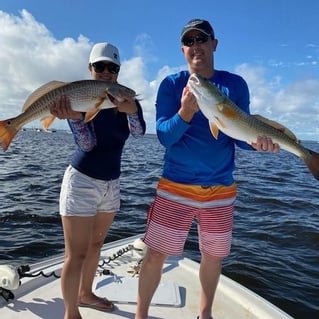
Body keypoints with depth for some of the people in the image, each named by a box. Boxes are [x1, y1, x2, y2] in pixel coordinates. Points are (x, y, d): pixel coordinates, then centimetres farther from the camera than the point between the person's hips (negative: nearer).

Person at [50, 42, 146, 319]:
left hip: (111, 183, 5)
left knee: (96, 244, 19)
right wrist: (74, 117, -38)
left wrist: (131, 110, -41)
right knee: (77, 253, -1)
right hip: (82, 181, -5)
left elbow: (139, 131, -20)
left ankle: (85, 294, 39)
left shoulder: (127, 101, -1)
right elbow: (87, 144, -20)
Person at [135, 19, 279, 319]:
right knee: (155, 254, 0)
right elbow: (164, 137, -11)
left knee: (213, 256, 15)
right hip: (175, 186, -2)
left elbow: (241, 134, 1)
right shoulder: (171, 84, -3)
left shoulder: (235, 84, 2)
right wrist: (186, 112, -30)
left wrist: (257, 141, -21)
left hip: (220, 188, 3)